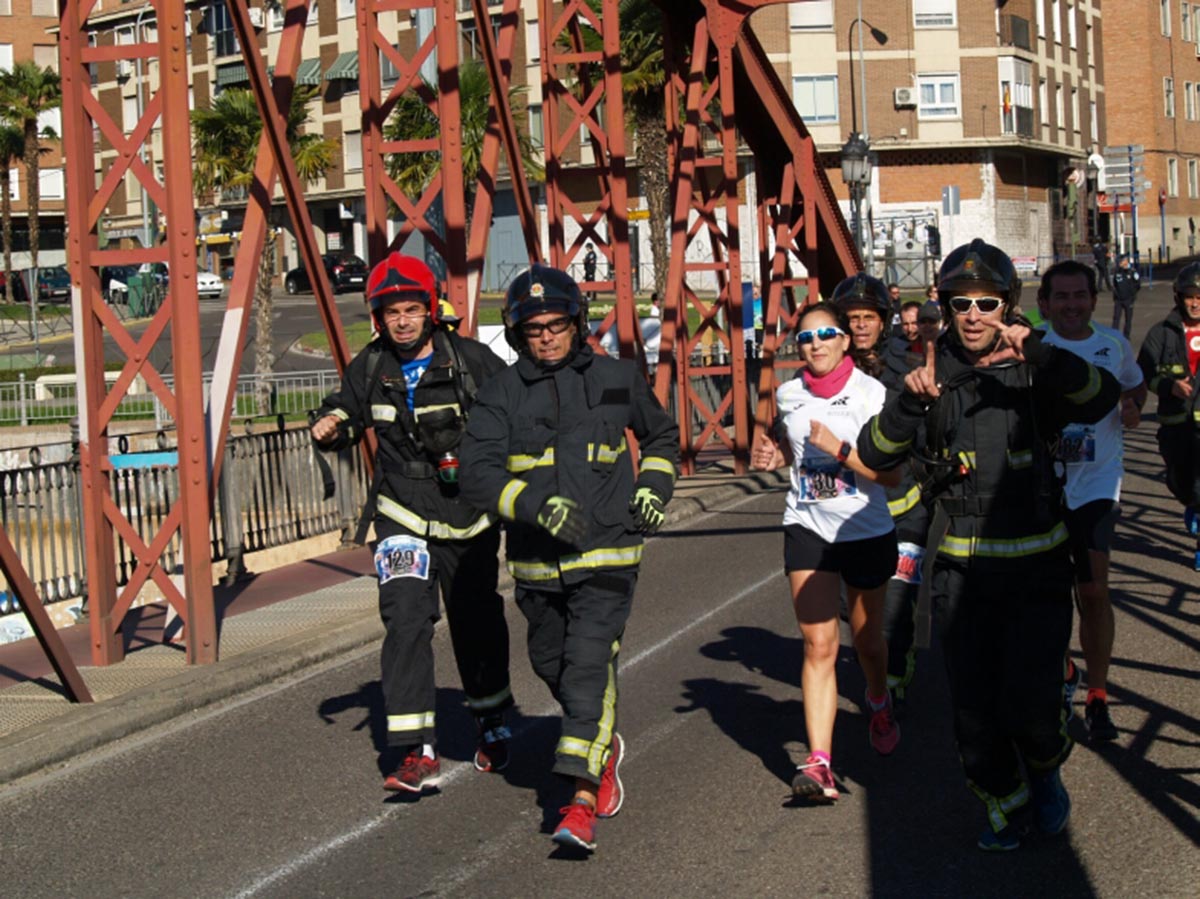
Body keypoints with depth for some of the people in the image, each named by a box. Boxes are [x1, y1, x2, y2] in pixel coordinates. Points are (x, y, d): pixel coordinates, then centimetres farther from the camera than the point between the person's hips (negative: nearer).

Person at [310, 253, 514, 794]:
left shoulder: (471, 360, -9)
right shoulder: (370, 368, 0)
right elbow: (348, 407, 17)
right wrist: (332, 425, -6)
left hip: (469, 518, -1)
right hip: (403, 517, 1)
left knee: (477, 626, 13)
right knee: (405, 622, -17)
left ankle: (491, 725, 38)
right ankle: (416, 751, -17)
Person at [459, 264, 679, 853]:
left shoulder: (616, 379, 4)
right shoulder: (501, 394, 0)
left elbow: (662, 435, 23)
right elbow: (478, 473, -12)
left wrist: (653, 487, 6)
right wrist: (537, 505, -25)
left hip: (606, 555, -3)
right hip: (537, 562, 3)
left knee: (588, 665, -16)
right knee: (551, 665, 16)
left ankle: (582, 803, -20)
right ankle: (604, 747, 44)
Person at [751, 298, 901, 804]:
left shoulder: (870, 394, -11)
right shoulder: (788, 395, 1)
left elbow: (890, 473, -15)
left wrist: (839, 448, -25)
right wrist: (773, 457, 1)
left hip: (867, 533, -1)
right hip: (808, 529, 1)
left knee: (866, 639, 17)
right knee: (818, 645, -10)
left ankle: (879, 704, 51)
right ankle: (819, 762, -17)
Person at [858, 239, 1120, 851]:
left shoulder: (1035, 374, -3)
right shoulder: (935, 381, 2)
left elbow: (1101, 399, -23)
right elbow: (875, 456, -6)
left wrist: (1041, 356, -38)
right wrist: (908, 402, -24)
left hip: (1036, 567, -2)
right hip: (962, 568, 2)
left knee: (1029, 701, -8)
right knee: (973, 707, 5)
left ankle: (1045, 769, 26)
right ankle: (1006, 802, 31)